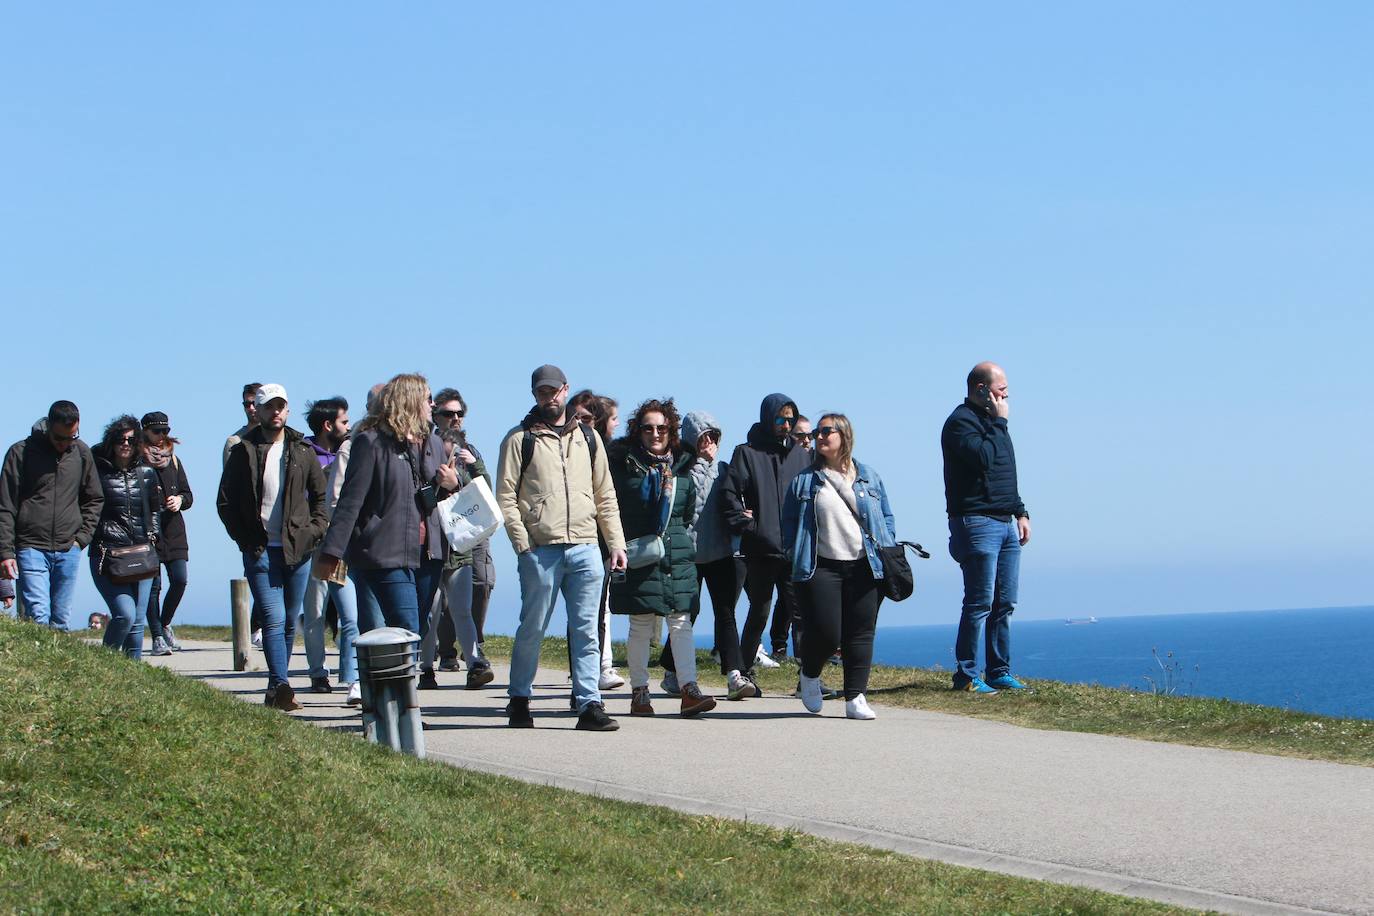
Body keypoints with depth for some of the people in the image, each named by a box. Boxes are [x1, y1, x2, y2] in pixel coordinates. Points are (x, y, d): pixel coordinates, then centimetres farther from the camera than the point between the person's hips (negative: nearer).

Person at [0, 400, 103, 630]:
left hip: (68, 551, 4)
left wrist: (82, 537, 5)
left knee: (60, 621, 5)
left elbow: (94, 499, 18)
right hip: (31, 548, -3)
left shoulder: (82, 453, 7)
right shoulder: (21, 452, -3)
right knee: (38, 617, -15)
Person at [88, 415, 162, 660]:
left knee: (137, 622, 3)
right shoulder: (98, 471, -3)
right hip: (107, 555, -5)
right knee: (125, 614, -17)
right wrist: (95, 540, -8)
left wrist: (152, 538, 11)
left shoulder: (147, 473, 11)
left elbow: (156, 510, 23)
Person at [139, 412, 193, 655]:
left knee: (179, 580, -4)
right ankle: (157, 637, 1)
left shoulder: (173, 459, 15)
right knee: (153, 585, -4)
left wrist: (180, 500, -5)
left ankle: (165, 624, 19)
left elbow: (188, 494, 16)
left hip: (173, 529, 4)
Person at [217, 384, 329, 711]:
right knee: (274, 619, -14)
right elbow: (225, 501, 3)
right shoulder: (244, 451, 1)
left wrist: (314, 531, 2)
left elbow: (320, 495, 15)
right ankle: (280, 686, -20)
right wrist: (245, 538, -4)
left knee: (290, 622, 8)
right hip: (260, 550, -3)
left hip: (298, 549, 3)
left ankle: (277, 689, 18)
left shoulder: (302, 450, 8)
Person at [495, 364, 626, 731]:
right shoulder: (519, 440, 4)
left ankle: (589, 704, -1)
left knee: (587, 631, -1)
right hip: (540, 550, -3)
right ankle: (519, 700, 18)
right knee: (532, 629, 4)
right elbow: (505, 497, -1)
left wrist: (616, 542, 9)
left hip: (585, 549, 3)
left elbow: (605, 495, 17)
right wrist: (522, 544, -10)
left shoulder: (588, 437, 16)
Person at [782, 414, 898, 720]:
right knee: (825, 631, -8)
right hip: (821, 568, -2)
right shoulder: (804, 480, 7)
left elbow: (887, 517, 16)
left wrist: (887, 550, 5)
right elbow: (789, 521, 10)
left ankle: (855, 698, 7)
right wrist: (796, 554, -1)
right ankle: (809, 675, 23)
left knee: (860, 633, 0)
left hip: (864, 567, 2)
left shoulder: (869, 477, 12)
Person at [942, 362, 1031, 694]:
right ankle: (966, 677, -4)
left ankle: (999, 672, 13)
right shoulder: (961, 422, -8)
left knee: (1005, 604, 7)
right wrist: (999, 422, -14)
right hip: (977, 522, -9)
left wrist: (1020, 512, 20)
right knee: (980, 603, -9)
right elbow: (983, 458, -25)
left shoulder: (991, 422, 21)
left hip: (1006, 523, 9)